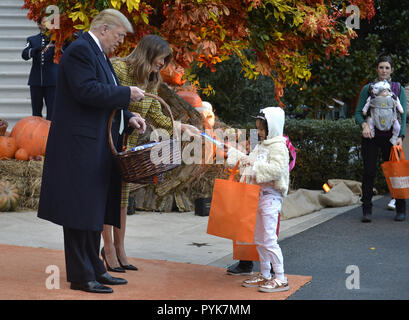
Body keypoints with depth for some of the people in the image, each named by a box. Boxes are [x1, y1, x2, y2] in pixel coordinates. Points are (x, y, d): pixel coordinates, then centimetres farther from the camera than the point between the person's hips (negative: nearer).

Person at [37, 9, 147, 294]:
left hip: (97, 148, 10)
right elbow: (87, 91, -24)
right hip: (81, 145, -10)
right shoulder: (80, 50, -12)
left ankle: (94, 269, 21)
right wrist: (126, 94, -16)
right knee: (82, 211, -5)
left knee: (96, 211, 13)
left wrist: (128, 118, 8)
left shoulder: (97, 54, 20)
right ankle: (80, 277, 0)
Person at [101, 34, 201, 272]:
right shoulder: (118, 68, -14)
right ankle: (109, 249, 8)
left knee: (122, 198, 10)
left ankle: (119, 249, 18)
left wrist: (182, 127, 1)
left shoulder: (150, 82, 10)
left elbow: (156, 117, 10)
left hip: (129, 146, 7)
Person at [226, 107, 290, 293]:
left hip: (271, 196, -9)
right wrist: (237, 156, 18)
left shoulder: (278, 147, -12)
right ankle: (264, 275, 24)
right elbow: (251, 163, 27)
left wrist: (255, 165, -29)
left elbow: (277, 169, -26)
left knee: (269, 239, -9)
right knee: (259, 239, 13)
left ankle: (280, 279, -2)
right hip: (258, 194, 9)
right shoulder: (261, 146, 16)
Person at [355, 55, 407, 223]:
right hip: (371, 136, 0)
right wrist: (364, 124, -17)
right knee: (369, 172, -5)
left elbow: (403, 115, 3)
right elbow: (358, 112, 4)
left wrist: (400, 136, -10)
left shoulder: (399, 89, 7)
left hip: (390, 136, 0)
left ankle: (401, 209, 14)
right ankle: (367, 210, 0)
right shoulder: (368, 88, 7)